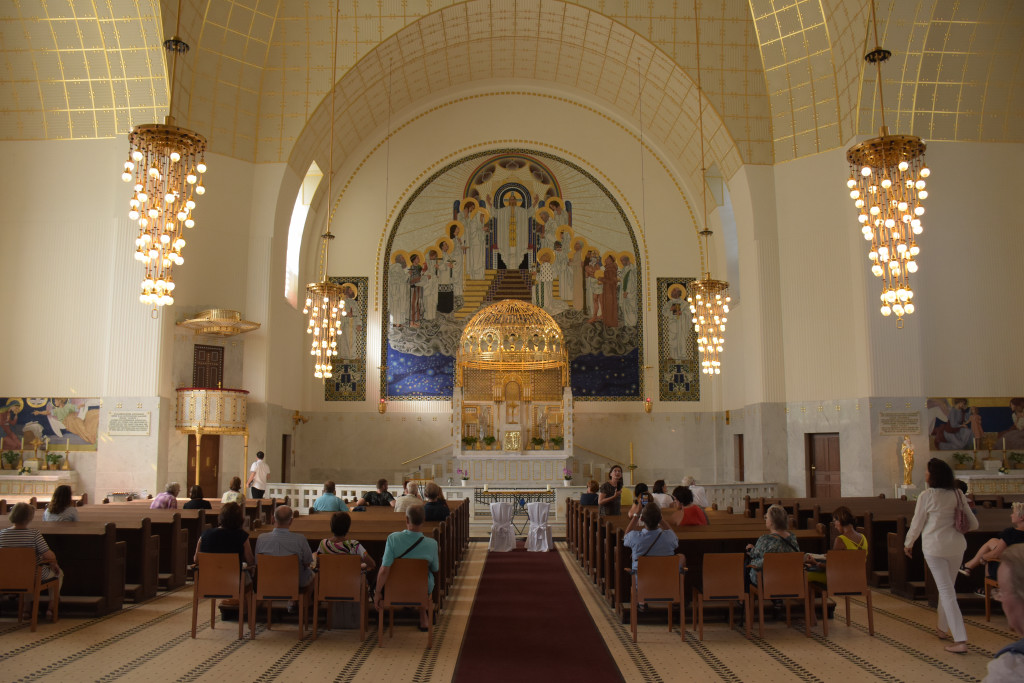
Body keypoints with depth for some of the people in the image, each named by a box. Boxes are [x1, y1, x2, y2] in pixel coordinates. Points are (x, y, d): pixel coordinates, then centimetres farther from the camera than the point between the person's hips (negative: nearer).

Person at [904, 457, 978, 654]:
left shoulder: (927, 495, -10)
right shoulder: (957, 494, 3)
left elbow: (917, 523, -3)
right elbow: (973, 523, 7)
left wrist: (908, 543, 13)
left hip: (935, 546, -5)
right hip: (957, 545, 5)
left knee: (946, 591, -3)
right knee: (947, 587, 20)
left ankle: (960, 641, -8)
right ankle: (943, 628, 32)